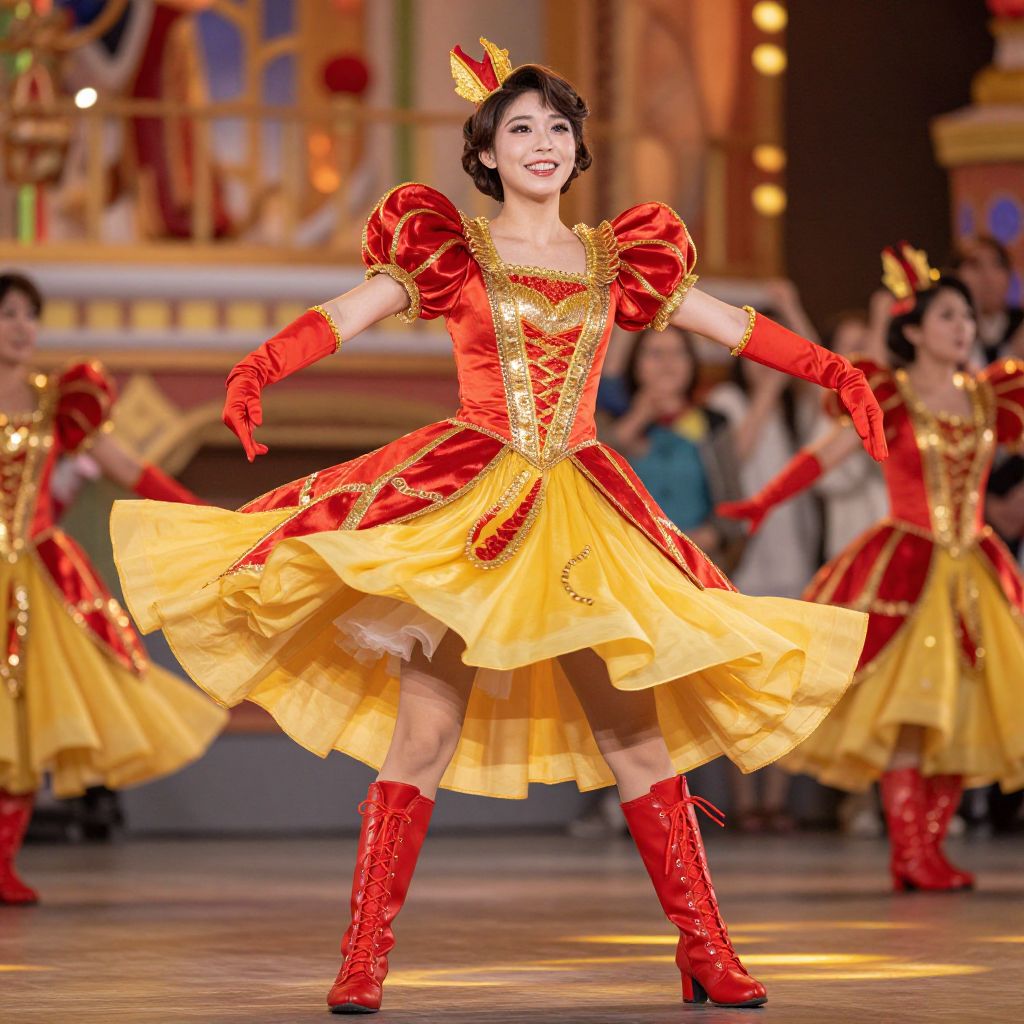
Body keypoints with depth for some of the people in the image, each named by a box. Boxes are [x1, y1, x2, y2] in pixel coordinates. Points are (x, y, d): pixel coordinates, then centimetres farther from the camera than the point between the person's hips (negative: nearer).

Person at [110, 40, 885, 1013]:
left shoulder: (616, 258, 13)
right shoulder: (450, 249, 4)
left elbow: (733, 325, 15)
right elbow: (339, 316, -7)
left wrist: (833, 370, 2)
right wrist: (258, 367, -26)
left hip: (580, 513, 3)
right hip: (462, 500, -3)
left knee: (638, 731, 2)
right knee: (423, 733, -8)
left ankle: (706, 955, 8)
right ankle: (361, 963, -4)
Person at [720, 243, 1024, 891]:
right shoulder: (891, 398, -1)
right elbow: (826, 455, -5)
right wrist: (761, 504, -12)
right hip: (906, 565, -5)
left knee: (961, 713, 0)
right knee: (908, 709, -13)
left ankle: (929, 847, 6)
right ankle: (911, 854, -11)